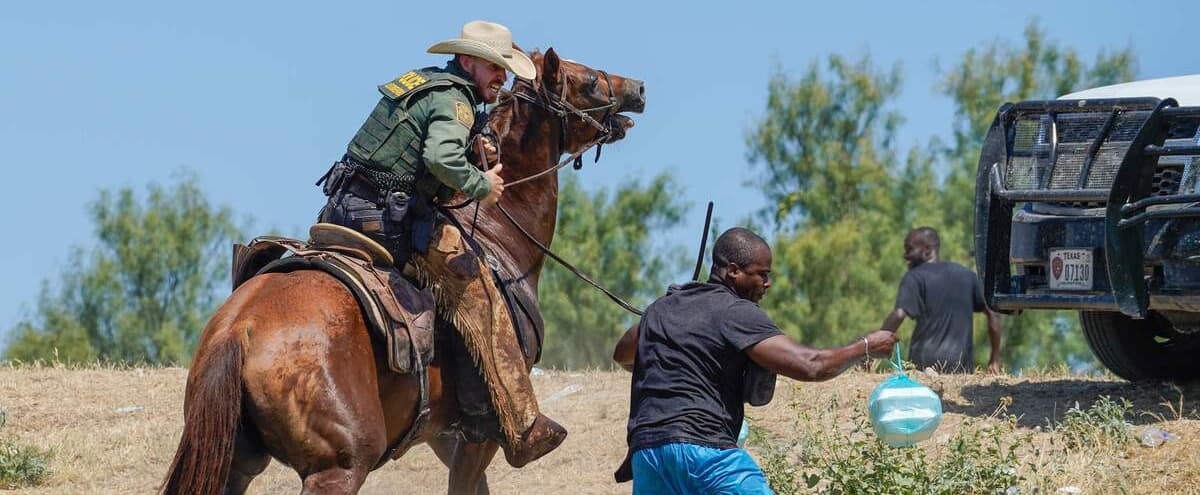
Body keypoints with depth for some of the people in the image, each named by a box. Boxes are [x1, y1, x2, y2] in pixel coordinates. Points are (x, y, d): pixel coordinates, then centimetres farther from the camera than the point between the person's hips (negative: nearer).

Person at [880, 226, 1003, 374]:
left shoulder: (914, 277, 1)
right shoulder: (966, 275, 16)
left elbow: (899, 315, -14)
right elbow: (993, 314, 16)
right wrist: (995, 360, 20)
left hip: (925, 362, -4)